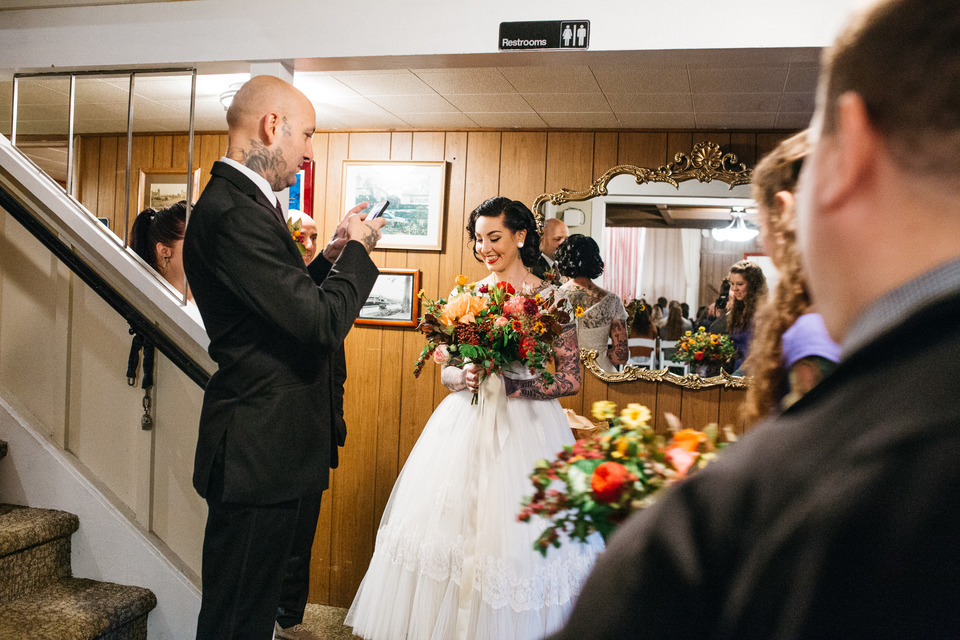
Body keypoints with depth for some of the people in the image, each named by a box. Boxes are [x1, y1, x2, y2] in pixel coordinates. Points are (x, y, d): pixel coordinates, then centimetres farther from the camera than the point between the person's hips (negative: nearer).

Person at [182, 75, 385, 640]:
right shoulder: (233, 212, -20)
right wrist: (357, 251, -8)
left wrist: (332, 256, 9)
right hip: (261, 455, -10)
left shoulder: (242, 202, 13)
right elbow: (322, 321, -23)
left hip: (273, 452, 10)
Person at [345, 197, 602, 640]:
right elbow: (447, 371, 11)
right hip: (465, 425, 4)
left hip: (526, 427, -3)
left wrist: (508, 385, -17)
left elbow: (571, 380, -6)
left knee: (514, 533, -2)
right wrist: (466, 376, -11)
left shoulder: (550, 298, -4)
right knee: (449, 520, 5)